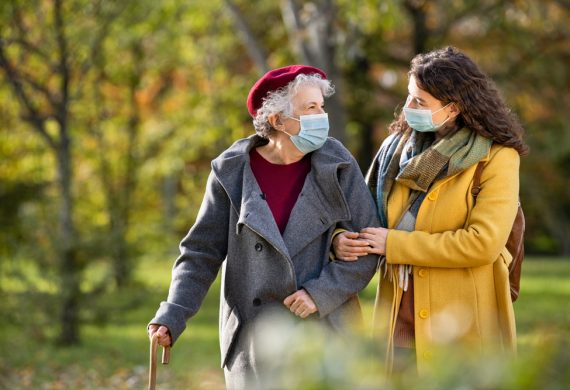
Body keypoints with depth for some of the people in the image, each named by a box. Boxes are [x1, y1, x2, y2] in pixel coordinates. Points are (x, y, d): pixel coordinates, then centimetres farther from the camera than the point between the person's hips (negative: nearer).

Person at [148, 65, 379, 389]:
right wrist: (172, 317, -11)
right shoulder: (232, 172, -2)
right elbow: (202, 252, 0)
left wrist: (321, 293, -13)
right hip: (255, 335, 0)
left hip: (325, 331, 0)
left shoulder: (338, 166, -1)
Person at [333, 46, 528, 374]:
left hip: (464, 324, -4)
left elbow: (482, 242, -18)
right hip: (398, 319, 4)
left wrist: (394, 244, -14)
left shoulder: (496, 158, -8)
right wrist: (341, 239, -7)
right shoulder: (396, 147, 8)